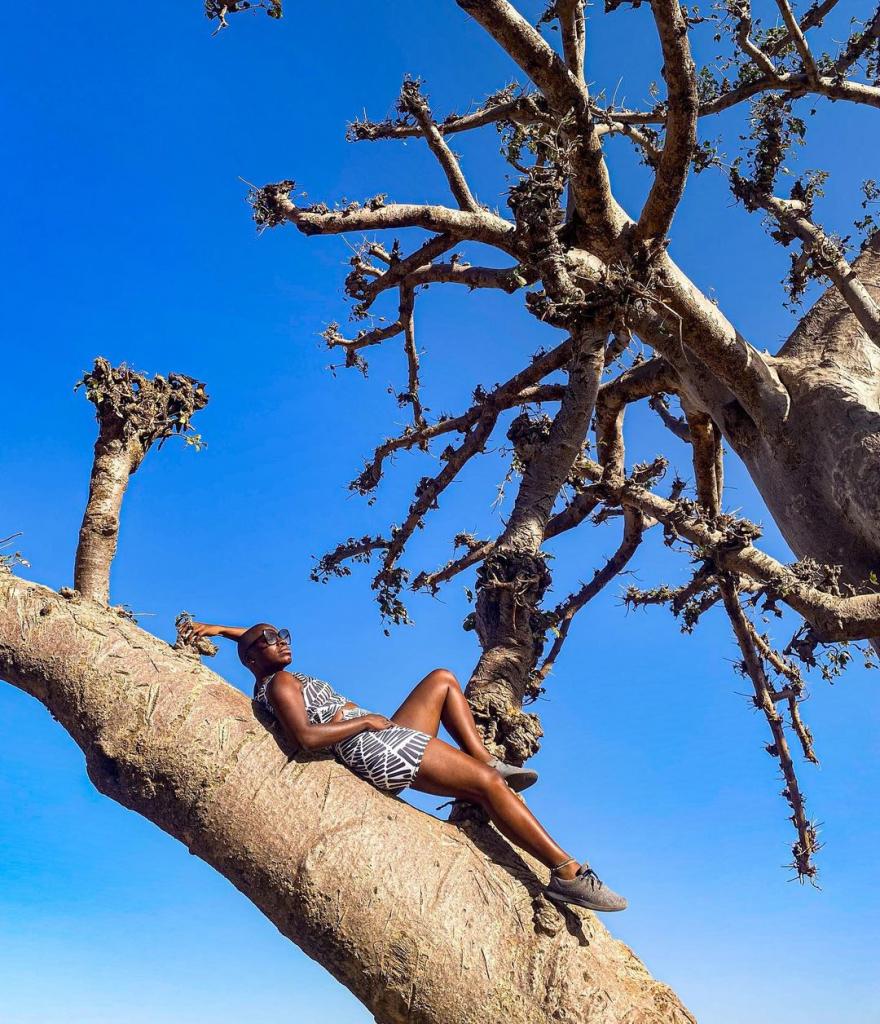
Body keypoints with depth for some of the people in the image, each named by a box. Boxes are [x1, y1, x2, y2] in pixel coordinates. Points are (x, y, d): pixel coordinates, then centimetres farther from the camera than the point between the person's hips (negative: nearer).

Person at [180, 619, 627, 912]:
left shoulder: (270, 682, 21)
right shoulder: (280, 683, -7)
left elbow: (265, 638, 40)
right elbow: (308, 737, -24)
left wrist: (216, 628, 31)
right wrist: (365, 719, -15)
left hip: (386, 742, 11)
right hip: (376, 749, -11)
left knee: (442, 679, 20)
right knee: (489, 784, -19)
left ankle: (487, 761, 4)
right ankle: (569, 872, -19)